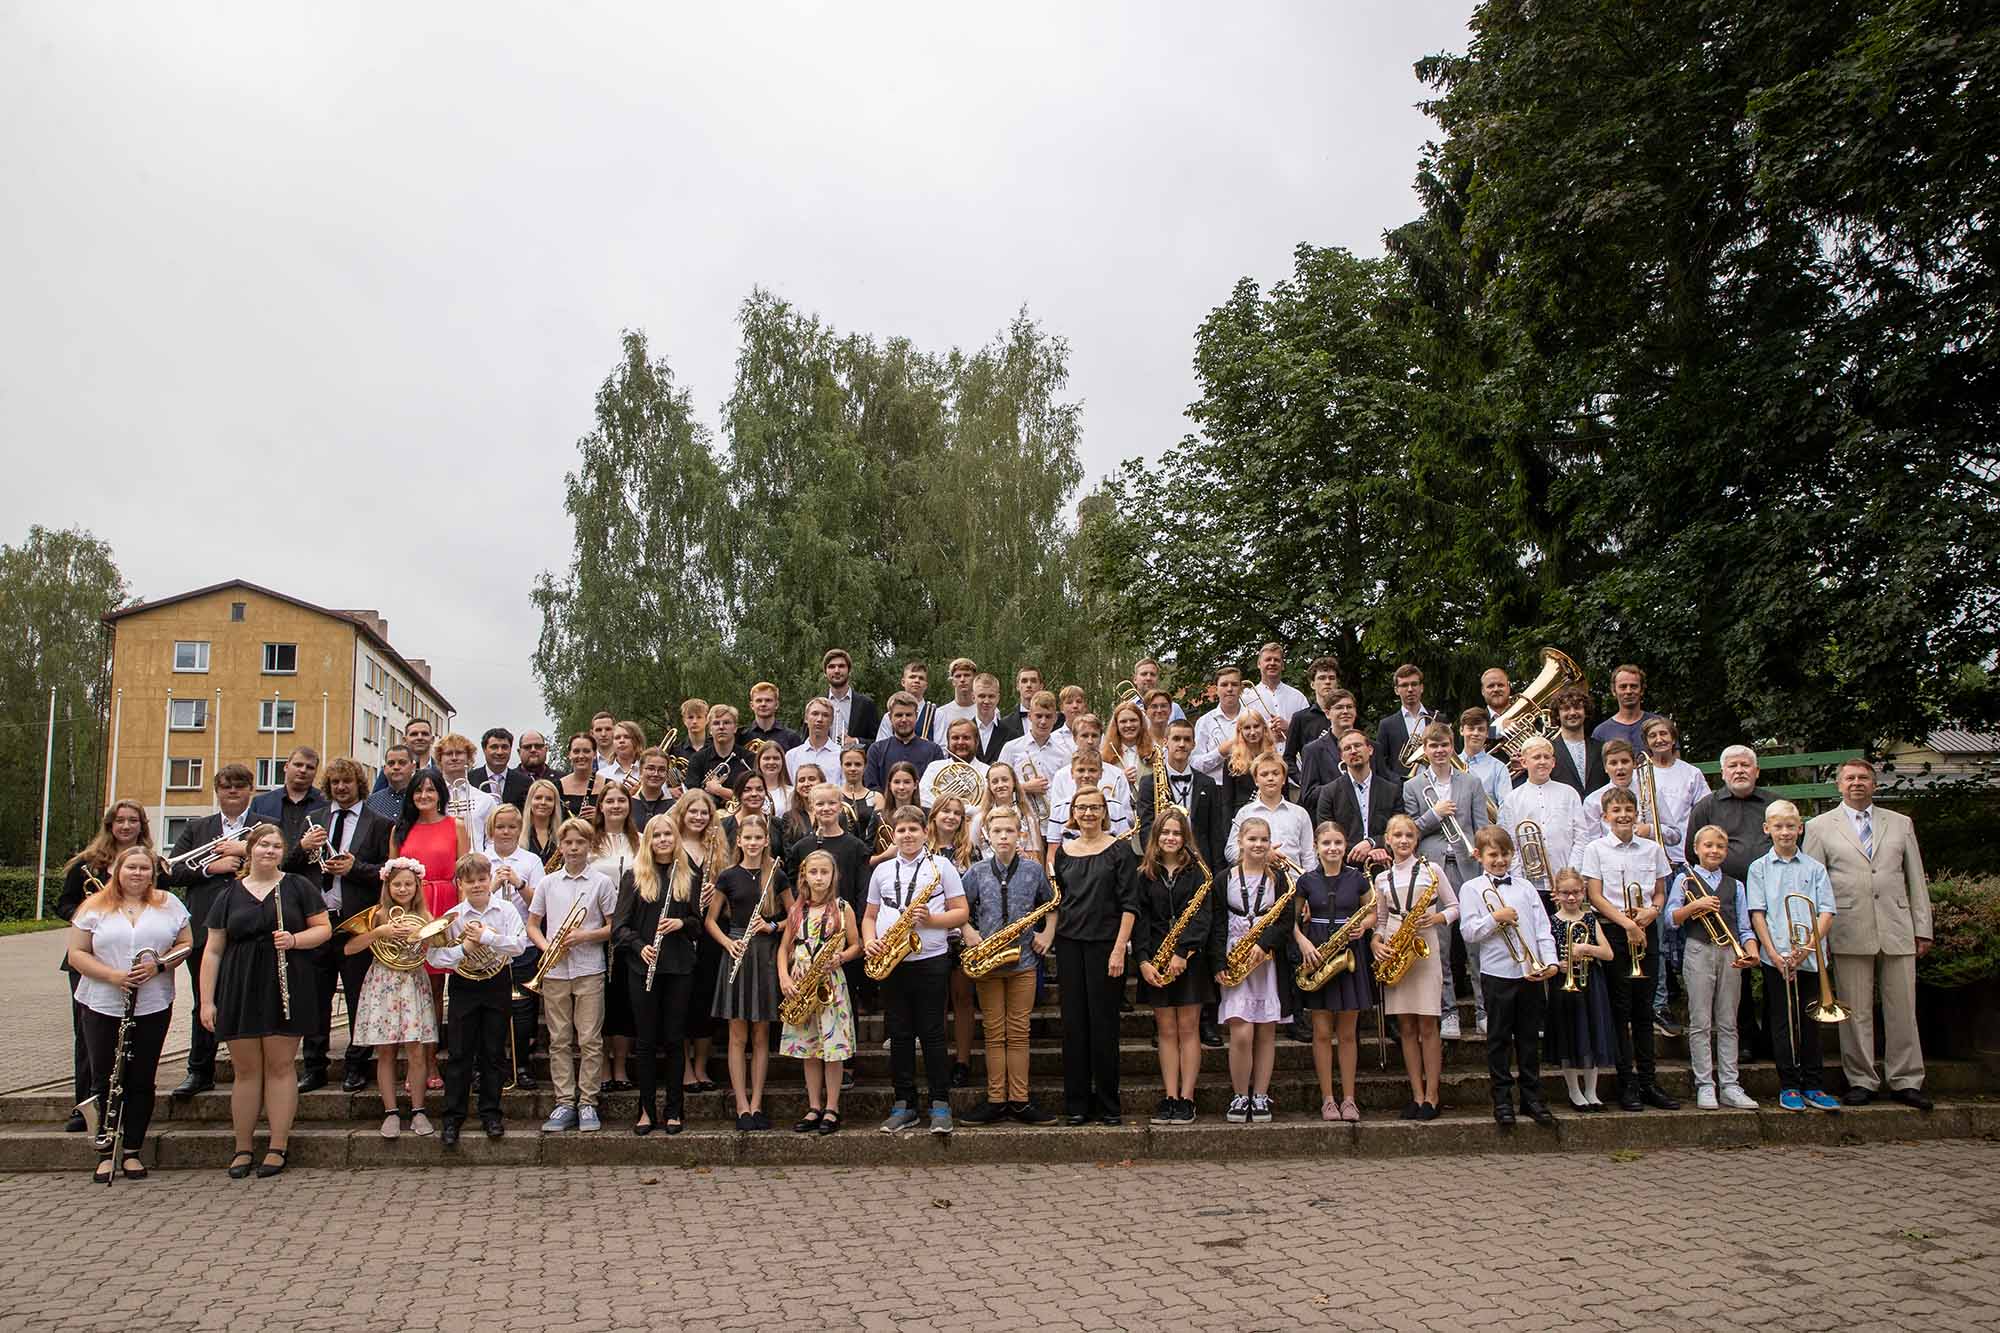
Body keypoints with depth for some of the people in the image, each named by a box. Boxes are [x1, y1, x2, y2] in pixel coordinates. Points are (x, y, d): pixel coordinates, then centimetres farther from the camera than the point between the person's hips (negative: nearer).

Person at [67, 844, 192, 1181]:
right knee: (106, 1081, 4)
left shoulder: (169, 904, 7)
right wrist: (113, 976, -15)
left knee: (141, 1081, 5)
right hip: (103, 1007, -1)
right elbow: (77, 954, -1)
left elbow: (186, 943, 7)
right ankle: (107, 1153, 14)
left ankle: (132, 1151, 15)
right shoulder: (94, 907, 3)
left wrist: (158, 966, -11)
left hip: (153, 1007, 1)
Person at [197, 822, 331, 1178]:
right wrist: (206, 1000, 3)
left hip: (284, 989, -2)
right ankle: (243, 1149, 16)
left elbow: (324, 928, 5)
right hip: (239, 990, 2)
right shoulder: (229, 895, 9)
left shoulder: (298, 887, 5)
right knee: (246, 1069, 5)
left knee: (280, 1066, 0)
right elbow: (213, 950, 8)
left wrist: (294, 940, -14)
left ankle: (278, 1147, 7)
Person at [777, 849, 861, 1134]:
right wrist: (784, 978, -4)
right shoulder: (796, 910, 9)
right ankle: (814, 1109, 15)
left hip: (830, 983, -3)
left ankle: (832, 1110, 5)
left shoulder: (842, 908, 1)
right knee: (807, 1049, 7)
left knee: (832, 1048, -3)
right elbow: (784, 947, 10)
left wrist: (841, 957, -18)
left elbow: (856, 946, 2)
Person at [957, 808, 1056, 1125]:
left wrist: (1048, 933, 0)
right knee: (994, 1033, 5)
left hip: (1023, 960, 0)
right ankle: (995, 1101, 9)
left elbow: (1051, 905, 14)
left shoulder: (1033, 870, 3)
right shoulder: (977, 872, 2)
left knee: (1018, 1032, 4)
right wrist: (968, 931, -9)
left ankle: (1019, 1101, 9)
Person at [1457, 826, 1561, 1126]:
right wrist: (1495, 918, -16)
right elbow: (1468, 933, -5)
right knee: (1499, 1039, 4)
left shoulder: (1525, 887, 11)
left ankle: (1532, 1098, 18)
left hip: (1531, 972, 3)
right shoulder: (1471, 888, 2)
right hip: (1497, 973, -3)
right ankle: (1502, 1099, 13)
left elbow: (1542, 927, 6)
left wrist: (1550, 961, -6)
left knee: (1529, 1037, 10)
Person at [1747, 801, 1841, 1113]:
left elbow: (1827, 912, 1)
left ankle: (1813, 1086, 15)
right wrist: (1774, 953, -10)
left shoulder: (1814, 868, 7)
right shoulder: (1759, 868, 5)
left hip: (1810, 957, 1)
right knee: (1783, 1022, 3)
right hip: (1777, 956, -1)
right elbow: (1757, 914, -1)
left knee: (1809, 1022, 7)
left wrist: (1809, 945, -13)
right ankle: (1789, 1086, 10)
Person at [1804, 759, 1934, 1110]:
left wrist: (1923, 929, 8)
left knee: (1902, 1010, 4)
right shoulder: (1820, 827, 7)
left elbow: (1916, 880, 13)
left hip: (1897, 932, 2)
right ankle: (1862, 1081, 10)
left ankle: (1905, 1082, 13)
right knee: (1856, 1013, 1)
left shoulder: (1901, 824, 14)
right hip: (1849, 933, -2)